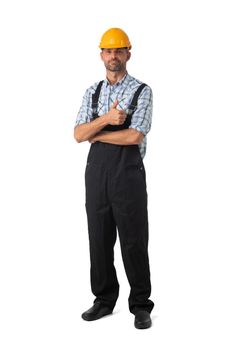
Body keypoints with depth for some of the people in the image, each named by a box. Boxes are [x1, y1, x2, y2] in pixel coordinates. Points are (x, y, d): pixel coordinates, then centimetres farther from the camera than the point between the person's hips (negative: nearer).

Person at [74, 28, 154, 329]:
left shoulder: (142, 91, -3)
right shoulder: (92, 92, 11)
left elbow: (134, 136, -15)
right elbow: (78, 135, 0)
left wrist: (96, 134, -4)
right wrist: (106, 119, -17)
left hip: (128, 173, -4)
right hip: (96, 172, 4)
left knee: (134, 241, 2)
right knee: (99, 238, 10)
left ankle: (140, 305, 15)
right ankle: (104, 300, 24)